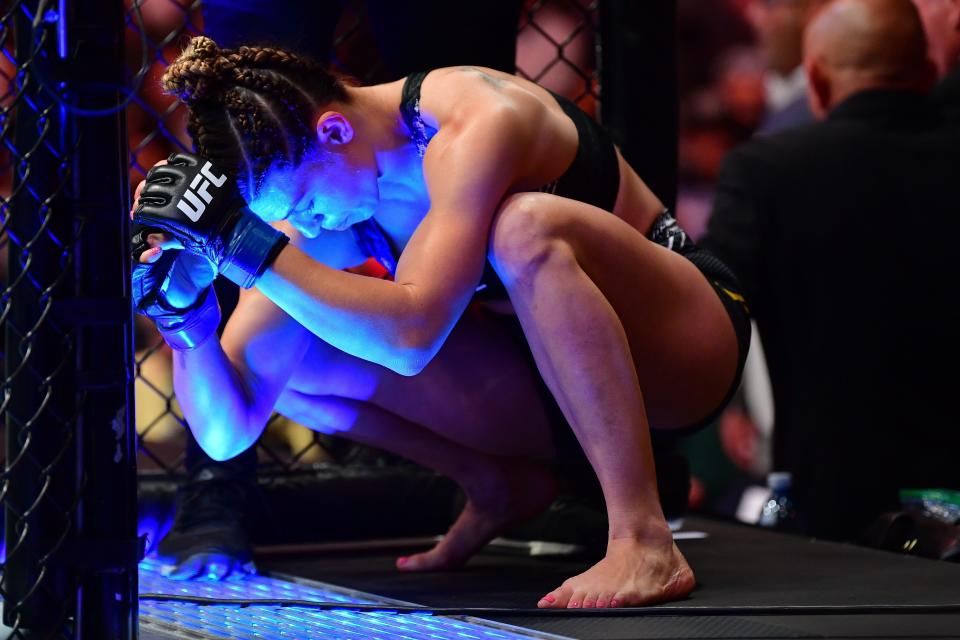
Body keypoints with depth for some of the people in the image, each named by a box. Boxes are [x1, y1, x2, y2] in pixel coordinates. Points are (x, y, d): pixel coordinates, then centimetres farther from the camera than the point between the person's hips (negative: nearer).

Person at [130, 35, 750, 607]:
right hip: (547, 385, 7)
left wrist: (243, 242, -37)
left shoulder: (473, 123, -27)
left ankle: (645, 541, -37)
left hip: (680, 345, -7)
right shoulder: (314, 178, -6)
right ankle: (501, 487, 12)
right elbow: (228, 431, -9)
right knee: (292, 354, -7)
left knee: (526, 227, -37)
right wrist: (183, 311, -26)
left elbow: (412, 333, -40)